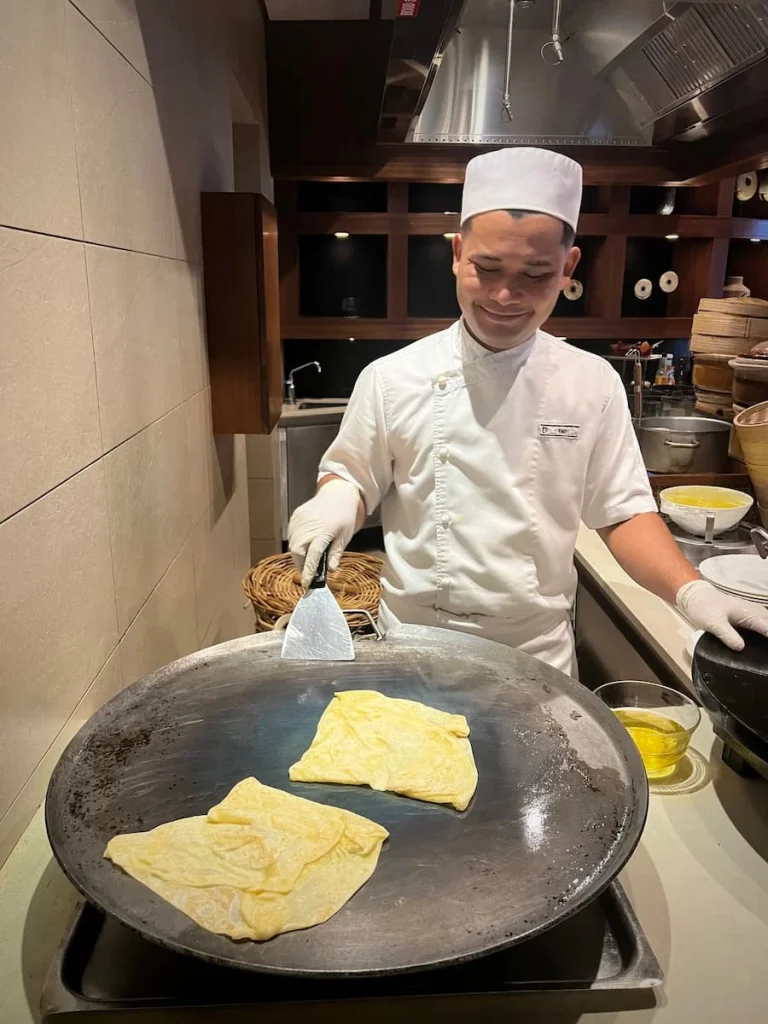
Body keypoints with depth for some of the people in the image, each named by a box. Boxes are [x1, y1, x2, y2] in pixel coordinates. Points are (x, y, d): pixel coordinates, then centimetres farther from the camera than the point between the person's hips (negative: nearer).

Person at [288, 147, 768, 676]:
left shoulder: (593, 383, -6)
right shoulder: (391, 378, -10)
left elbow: (622, 512, -1)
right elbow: (352, 478, 0)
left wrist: (690, 590, -16)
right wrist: (335, 502, -23)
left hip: (540, 650, 1)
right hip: (417, 646, 0)